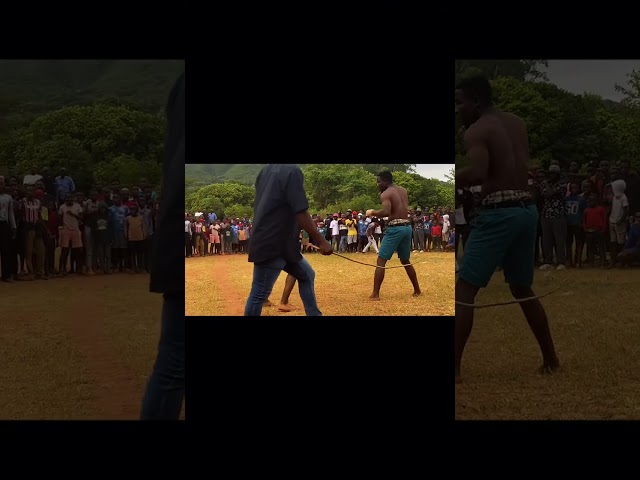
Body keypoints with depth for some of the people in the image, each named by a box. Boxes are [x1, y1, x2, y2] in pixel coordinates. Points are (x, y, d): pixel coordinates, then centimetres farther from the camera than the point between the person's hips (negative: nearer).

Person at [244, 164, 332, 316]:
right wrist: (320, 241, -13)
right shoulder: (292, 171, -15)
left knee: (306, 275, 21)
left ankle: (314, 314, 25)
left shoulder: (265, 171, 12)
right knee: (259, 294, -3)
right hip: (271, 246, -10)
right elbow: (301, 213, -19)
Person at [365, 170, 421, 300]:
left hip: (395, 228, -7)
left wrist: (372, 212, -7)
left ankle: (375, 294, -10)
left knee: (381, 261, -4)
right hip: (407, 227, 7)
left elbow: (386, 212, -24)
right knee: (405, 261, 23)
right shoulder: (403, 190, 16)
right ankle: (417, 290, 26)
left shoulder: (385, 194, -7)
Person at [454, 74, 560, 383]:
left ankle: (454, 367, -10)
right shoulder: (517, 123, 16)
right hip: (527, 210, 8)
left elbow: (477, 173, -22)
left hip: (499, 213, -8)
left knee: (464, 289, -6)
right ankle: (550, 358, 27)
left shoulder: (476, 131, -6)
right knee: (522, 289, 22)